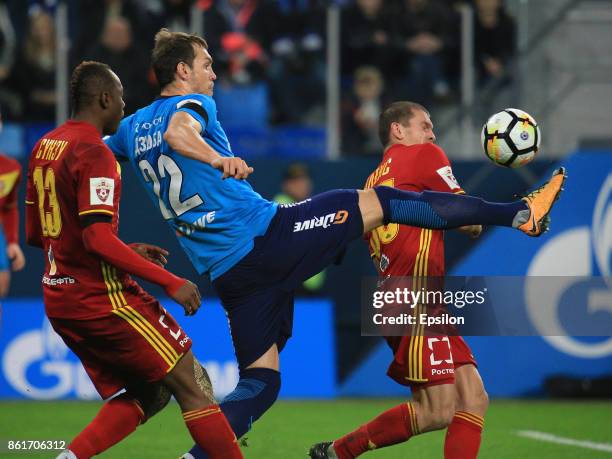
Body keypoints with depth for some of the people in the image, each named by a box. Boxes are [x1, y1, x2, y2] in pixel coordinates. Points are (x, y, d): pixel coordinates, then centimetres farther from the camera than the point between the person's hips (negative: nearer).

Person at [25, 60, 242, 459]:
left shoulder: (44, 147, 12)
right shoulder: (94, 154, -16)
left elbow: (35, 234, 19)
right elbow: (97, 237, -25)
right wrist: (171, 283, -22)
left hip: (60, 301, 9)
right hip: (102, 297, -9)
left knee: (145, 396, 12)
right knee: (190, 388, -3)